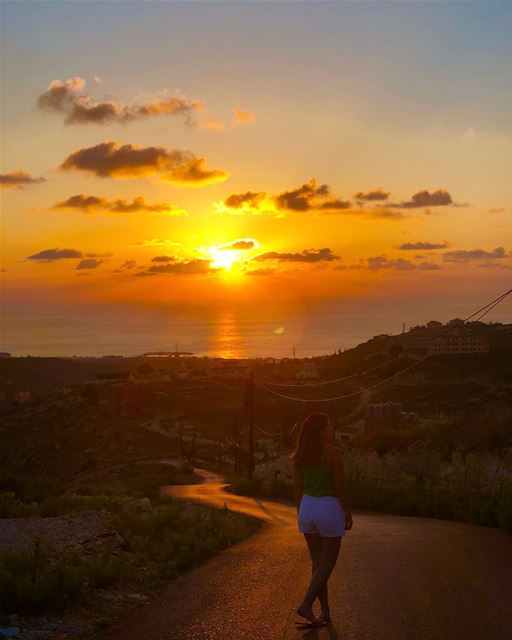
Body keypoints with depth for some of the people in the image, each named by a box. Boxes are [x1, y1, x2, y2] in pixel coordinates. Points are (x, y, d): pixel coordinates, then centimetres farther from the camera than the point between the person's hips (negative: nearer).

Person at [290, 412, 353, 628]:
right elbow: (340, 487, -13)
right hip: (329, 508, -6)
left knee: (318, 562, 14)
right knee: (327, 563, 5)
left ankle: (325, 611, 19)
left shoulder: (300, 456, 3)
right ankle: (306, 605, -6)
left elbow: (298, 488, 7)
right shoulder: (333, 452, -14)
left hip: (307, 507, 6)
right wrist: (348, 512, -1)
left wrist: (301, 514, 17)